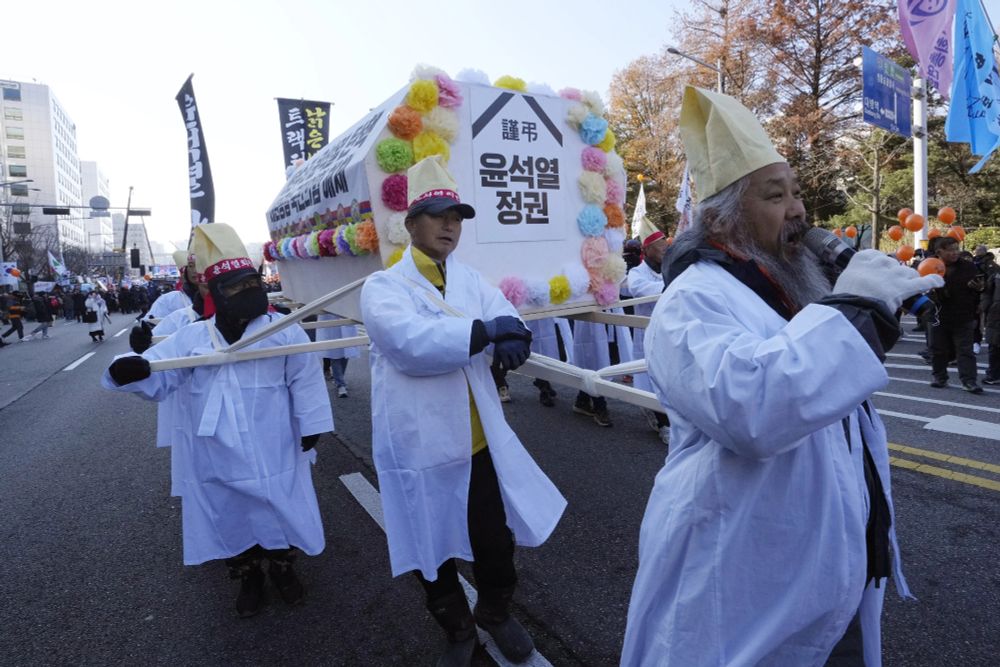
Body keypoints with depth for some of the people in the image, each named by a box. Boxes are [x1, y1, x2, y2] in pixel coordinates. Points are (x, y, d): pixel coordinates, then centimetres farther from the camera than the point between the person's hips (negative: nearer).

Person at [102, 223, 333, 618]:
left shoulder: (284, 330, -7)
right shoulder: (192, 337, 1)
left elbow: (305, 381, -6)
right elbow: (158, 376, -2)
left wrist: (310, 428, -7)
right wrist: (131, 370, -25)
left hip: (273, 455, -2)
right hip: (217, 459, 3)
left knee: (281, 513, 12)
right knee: (230, 521, 17)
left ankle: (282, 568, 40)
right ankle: (247, 577, 41)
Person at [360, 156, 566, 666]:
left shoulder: (470, 280, 8)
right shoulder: (382, 287, -7)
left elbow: (506, 319, -4)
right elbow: (411, 342, -25)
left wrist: (513, 338, -27)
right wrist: (485, 331, -25)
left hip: (480, 441, 4)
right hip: (421, 446, -3)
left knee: (496, 539, 15)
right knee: (433, 548, 15)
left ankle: (496, 612, 46)